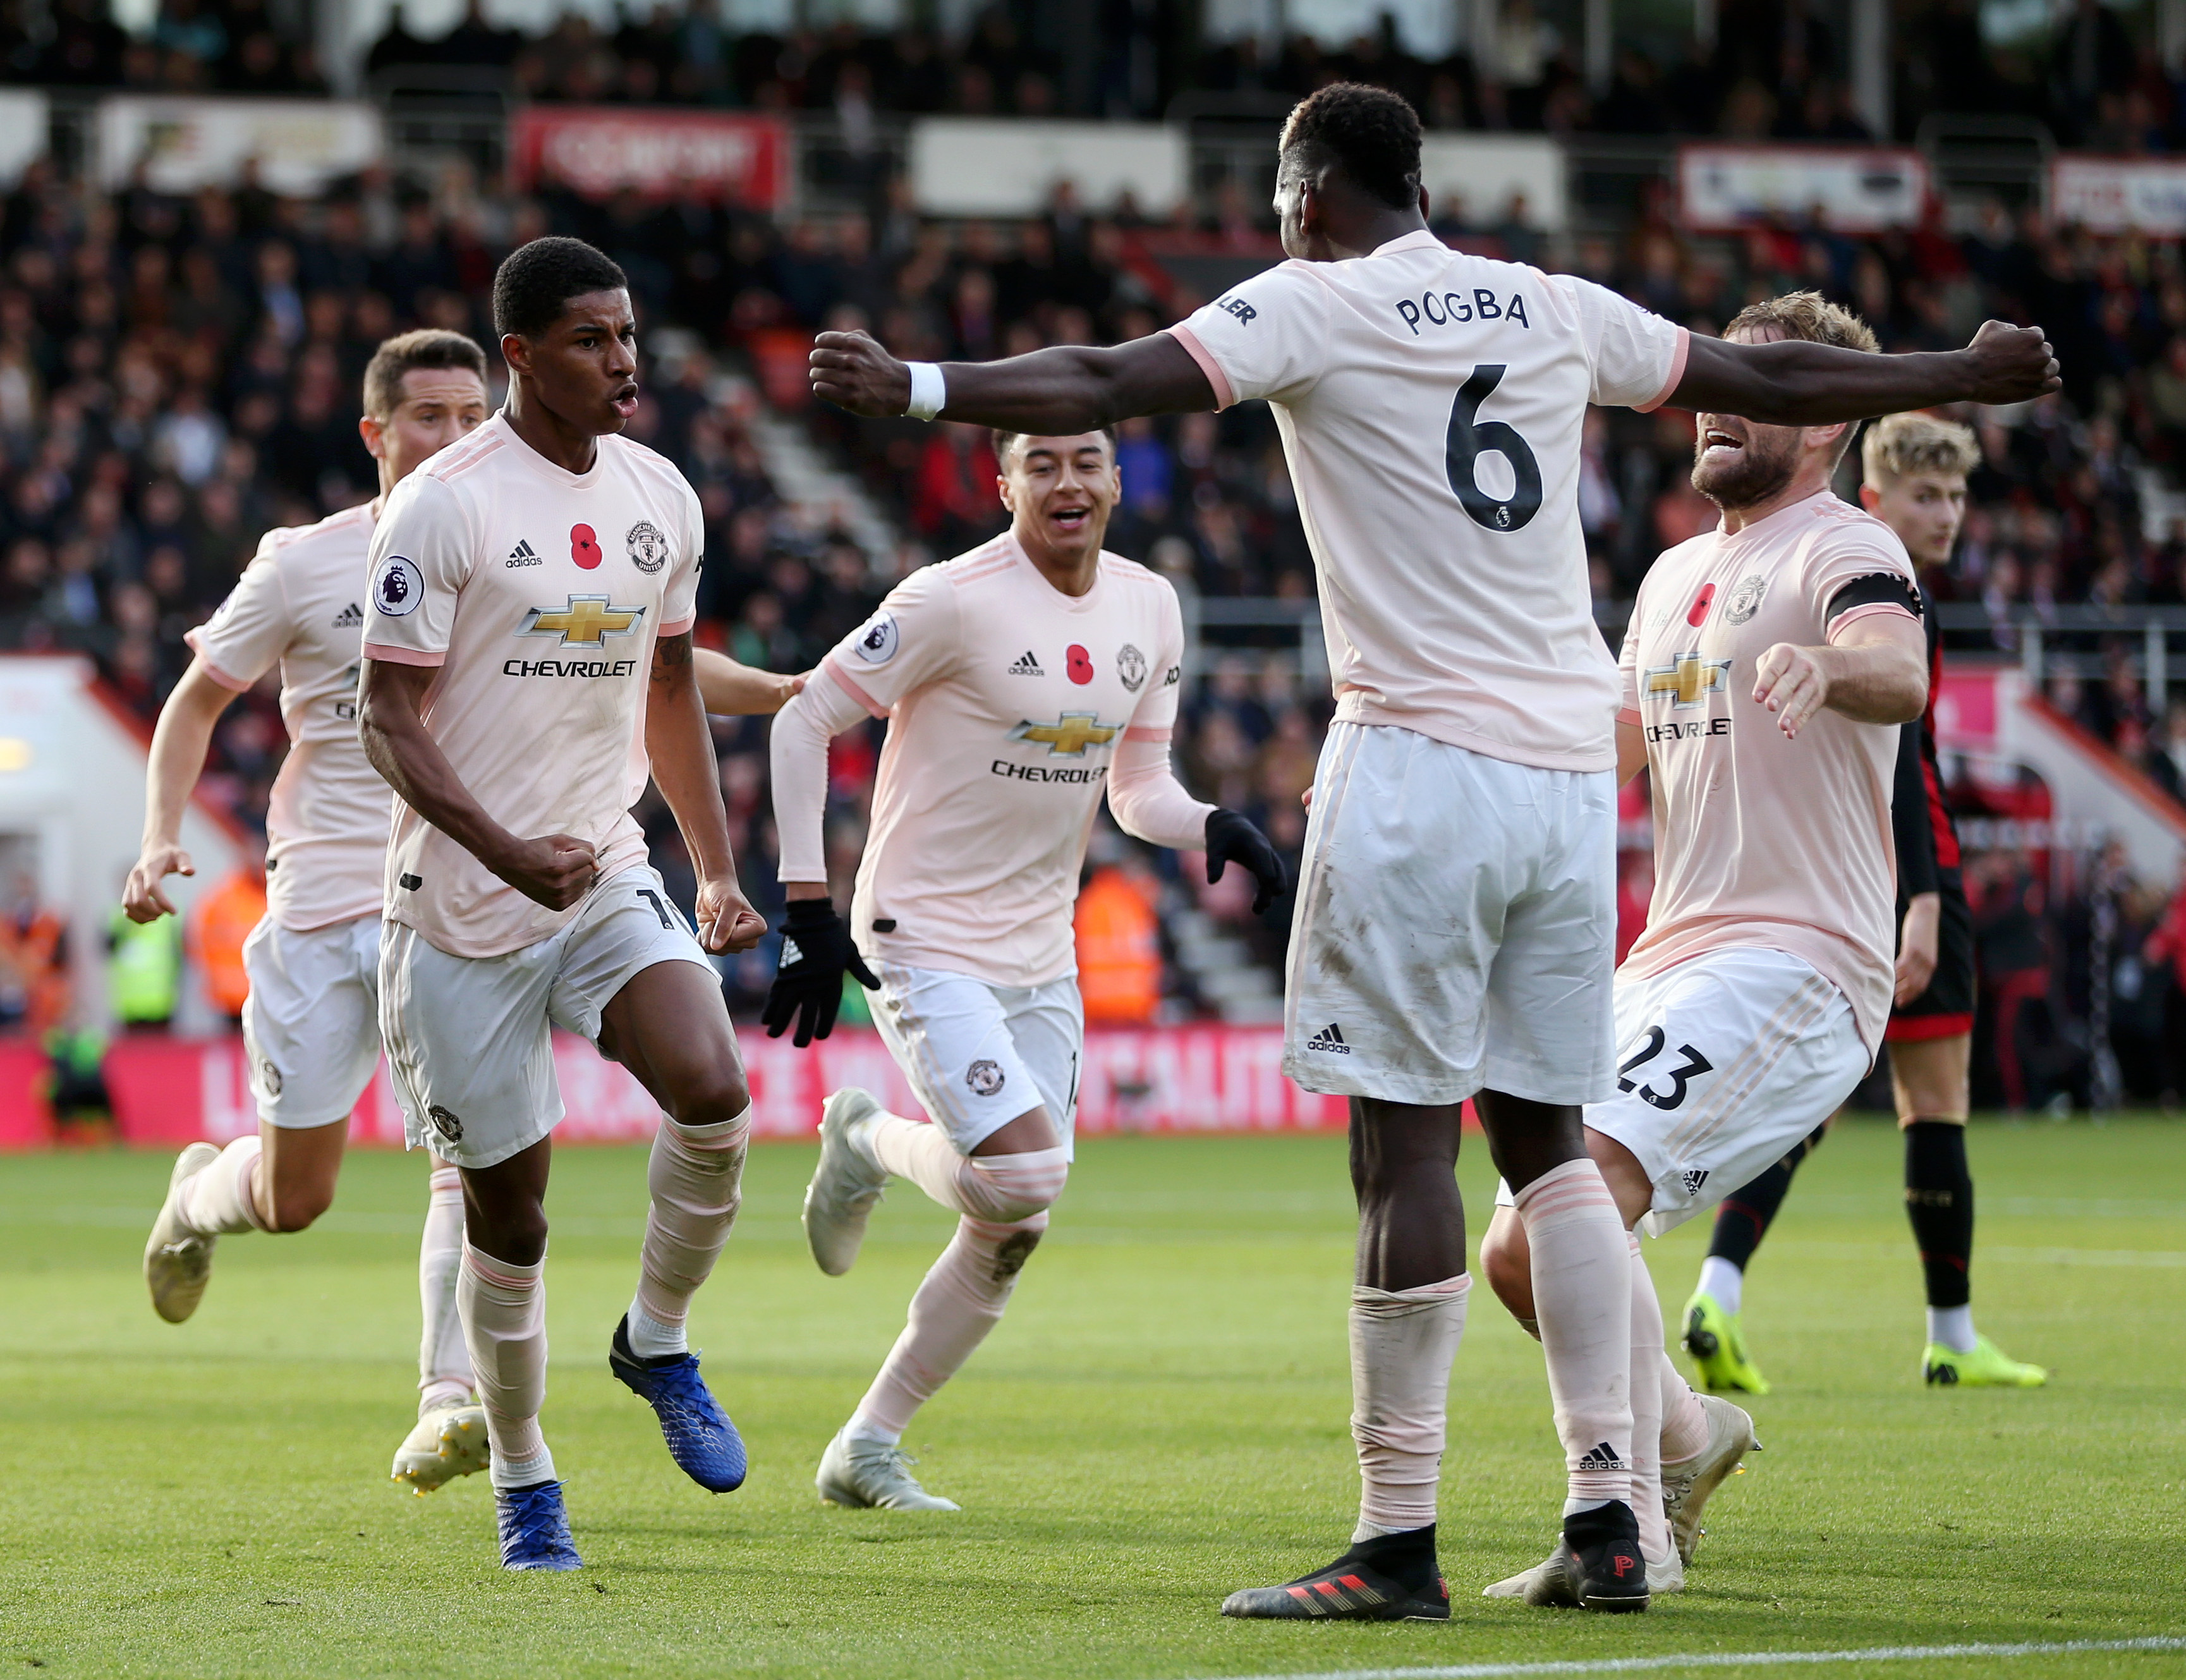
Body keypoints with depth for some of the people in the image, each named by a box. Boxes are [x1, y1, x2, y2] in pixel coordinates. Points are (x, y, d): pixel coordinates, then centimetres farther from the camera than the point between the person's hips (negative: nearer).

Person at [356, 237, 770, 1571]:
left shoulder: (663, 499, 7)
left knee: (714, 1096, -20)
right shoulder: (447, 504, -12)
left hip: (611, 879, 4)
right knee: (508, 1212, 2)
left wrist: (720, 870, 14)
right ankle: (523, 1482, 21)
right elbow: (389, 715, -12)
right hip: (465, 906, -4)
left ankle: (658, 1340, 5)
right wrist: (511, 851, -24)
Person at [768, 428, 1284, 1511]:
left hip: (1041, 961, 7)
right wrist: (807, 908, -15)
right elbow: (805, 722, -10)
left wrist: (1214, 828, -9)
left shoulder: (1150, 609, 5)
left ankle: (865, 1448, 21)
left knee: (1011, 1234, 6)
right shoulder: (953, 602, -16)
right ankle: (870, 1144, 10)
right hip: (925, 945, -7)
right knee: (1022, 1173, -23)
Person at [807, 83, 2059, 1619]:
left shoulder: (1311, 307, -1)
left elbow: (1115, 385, -16)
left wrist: (918, 388, -21)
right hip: (1572, 761, 6)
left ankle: (1399, 1542, -8)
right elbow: (1767, 382, 24)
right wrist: (1963, 379, 38)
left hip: (1425, 759, -6)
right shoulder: (1552, 310, 14)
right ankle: (1606, 1508, 10)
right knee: (1545, 1131, 14)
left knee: (1407, 1142, -6)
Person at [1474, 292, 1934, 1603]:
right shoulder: (1676, 575, 22)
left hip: (1793, 965, -9)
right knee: (1522, 1252, 7)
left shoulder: (1844, 550, -6)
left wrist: (1826, 666, -52)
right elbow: (1614, 750, 31)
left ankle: (1632, 1525, -22)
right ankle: (1688, 1436, 30)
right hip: (1672, 964, 9)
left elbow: (1898, 673, -28)